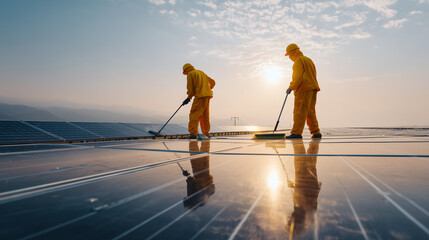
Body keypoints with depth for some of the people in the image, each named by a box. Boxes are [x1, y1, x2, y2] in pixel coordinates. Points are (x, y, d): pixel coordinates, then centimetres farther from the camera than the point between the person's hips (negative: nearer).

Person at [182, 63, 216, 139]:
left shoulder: (190, 74, 1)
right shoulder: (202, 72, 23)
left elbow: (190, 89, -4)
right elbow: (213, 82, 29)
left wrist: (188, 98, 10)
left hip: (200, 96, -8)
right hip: (207, 96, 8)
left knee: (194, 115, -8)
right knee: (205, 116, 14)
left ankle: (193, 133, -16)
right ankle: (206, 133, 19)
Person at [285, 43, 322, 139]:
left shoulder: (298, 61, -4)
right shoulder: (308, 60, 25)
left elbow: (298, 77, -15)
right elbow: (313, 76, 23)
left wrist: (291, 87, -11)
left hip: (304, 89, -9)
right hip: (313, 88, 9)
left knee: (300, 111, -13)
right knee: (310, 112, 9)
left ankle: (296, 132, -16)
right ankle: (316, 132, 8)